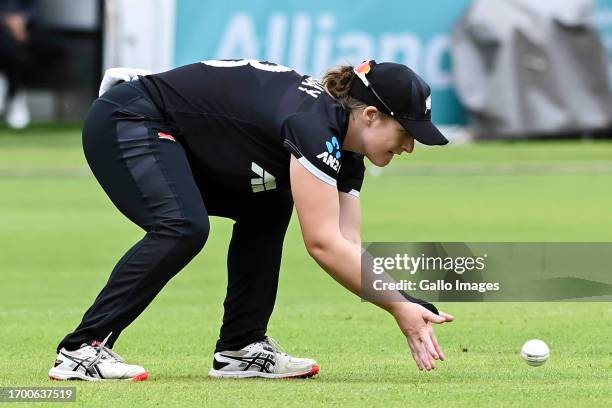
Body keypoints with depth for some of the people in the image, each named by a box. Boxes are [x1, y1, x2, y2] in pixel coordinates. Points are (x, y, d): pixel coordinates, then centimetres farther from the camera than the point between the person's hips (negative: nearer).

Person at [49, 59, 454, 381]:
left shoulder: (347, 155, 3)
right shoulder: (314, 124, -25)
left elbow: (349, 244, 2)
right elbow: (323, 244, -30)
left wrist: (409, 309, -10)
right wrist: (399, 308, -26)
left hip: (174, 140, 10)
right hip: (125, 121, -10)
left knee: (268, 209, 9)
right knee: (184, 227, -28)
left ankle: (240, 348, 7)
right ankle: (82, 350, -25)